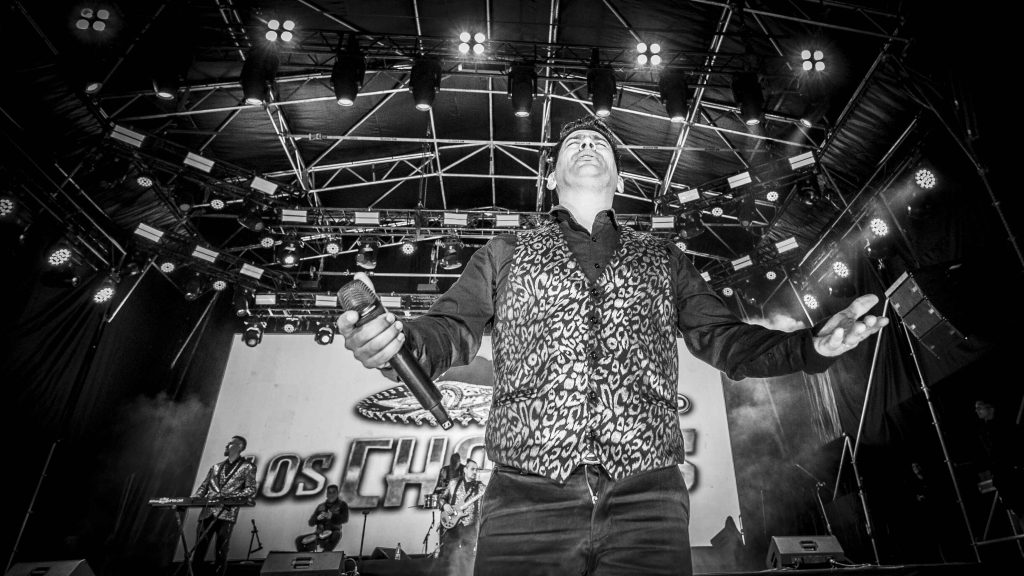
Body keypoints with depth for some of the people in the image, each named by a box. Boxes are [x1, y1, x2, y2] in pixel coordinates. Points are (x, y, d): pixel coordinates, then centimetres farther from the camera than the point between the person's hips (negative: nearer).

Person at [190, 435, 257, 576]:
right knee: (198, 550, 2)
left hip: (227, 514, -4)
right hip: (207, 512, 4)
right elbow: (203, 487, 19)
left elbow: (251, 491, -3)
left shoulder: (248, 467, 6)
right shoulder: (215, 467, 21)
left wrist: (226, 495, -15)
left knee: (221, 552, -3)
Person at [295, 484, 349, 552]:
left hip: (333, 532, -5)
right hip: (320, 533, 5)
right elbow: (310, 523, 10)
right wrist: (318, 518, -13)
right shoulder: (321, 506, 16)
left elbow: (345, 519, -11)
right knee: (299, 540, -10)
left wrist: (332, 516, -28)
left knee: (335, 535, -40)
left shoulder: (342, 504, 6)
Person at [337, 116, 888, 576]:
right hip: (528, 499, -1)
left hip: (648, 500, 2)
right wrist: (396, 339, -16)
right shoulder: (504, 254, 17)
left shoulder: (664, 259, 20)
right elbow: (451, 329, 7)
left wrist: (812, 346, -1)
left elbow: (724, 339, 17)